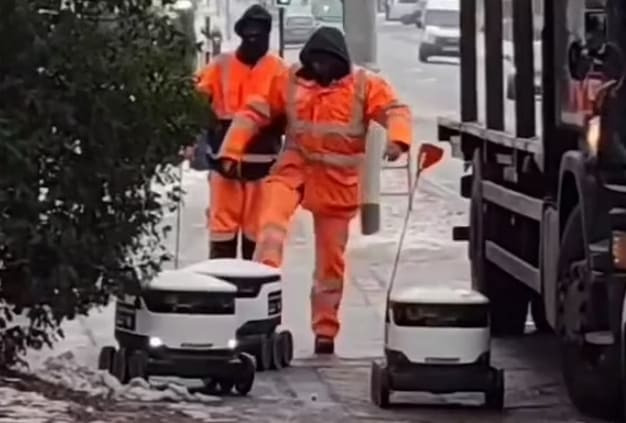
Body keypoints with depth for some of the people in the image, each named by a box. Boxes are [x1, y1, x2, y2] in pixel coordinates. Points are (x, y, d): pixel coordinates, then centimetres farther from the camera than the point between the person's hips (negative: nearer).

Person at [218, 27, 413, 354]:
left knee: (331, 258, 5)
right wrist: (231, 151, -8)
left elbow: (395, 110, -11)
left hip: (338, 180, 0)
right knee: (272, 219, -31)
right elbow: (253, 114, 3)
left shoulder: (363, 85, -1)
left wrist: (398, 139, -33)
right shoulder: (288, 81, 2)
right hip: (294, 167, 1)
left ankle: (325, 330, 14)